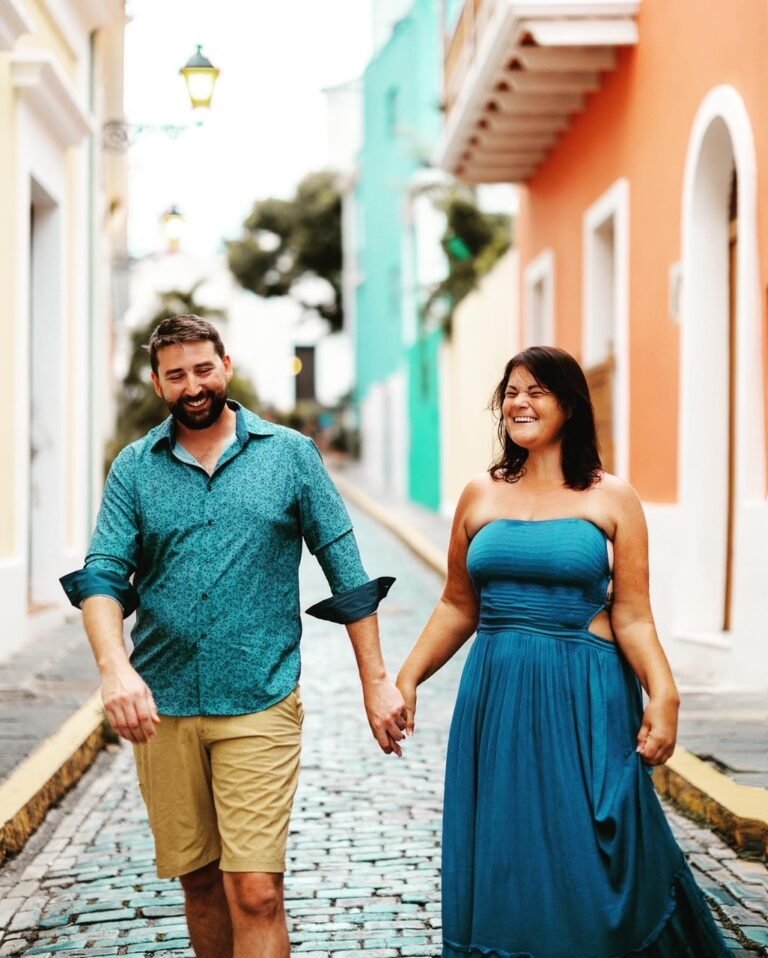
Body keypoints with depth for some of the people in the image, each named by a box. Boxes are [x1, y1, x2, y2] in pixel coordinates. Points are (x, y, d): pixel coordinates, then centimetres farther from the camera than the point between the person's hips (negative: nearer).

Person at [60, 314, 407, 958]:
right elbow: (102, 575, -3)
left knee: (255, 893, -10)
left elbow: (347, 570, 3)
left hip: (260, 704, -2)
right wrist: (115, 667, -22)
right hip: (161, 706, 3)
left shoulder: (290, 455, 2)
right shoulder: (135, 468, 5)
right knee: (199, 881, 14)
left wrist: (376, 680, 0)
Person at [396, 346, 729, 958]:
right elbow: (458, 607, 13)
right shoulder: (481, 496, 8)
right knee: (500, 864, 7)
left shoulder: (610, 498, 0)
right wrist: (407, 678, 5)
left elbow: (631, 615, -4)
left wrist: (663, 694, -18)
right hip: (497, 697, 3)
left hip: (584, 699, -3)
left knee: (591, 870, 0)